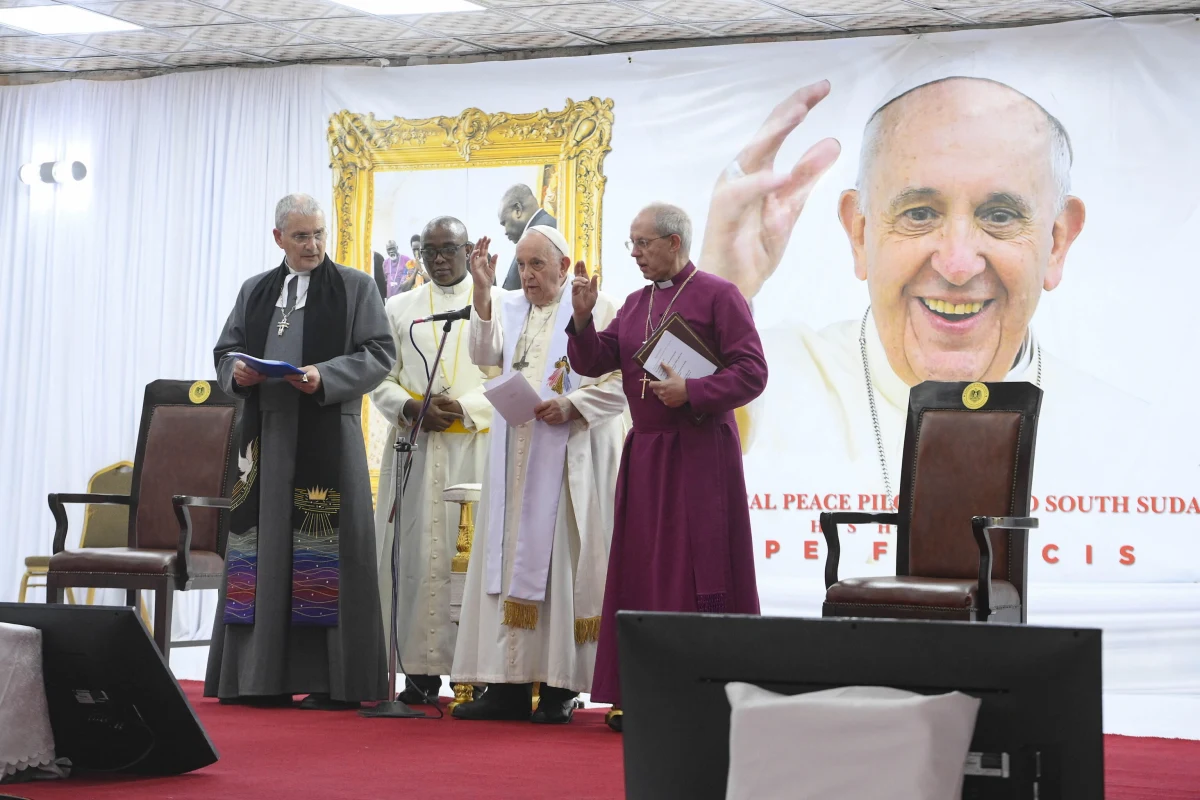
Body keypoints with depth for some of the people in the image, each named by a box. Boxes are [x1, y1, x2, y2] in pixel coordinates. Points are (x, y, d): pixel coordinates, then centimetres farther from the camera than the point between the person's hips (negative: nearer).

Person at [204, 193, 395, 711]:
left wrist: (325, 376, -16)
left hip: (327, 440, -4)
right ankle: (260, 677, 7)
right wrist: (236, 370, -4)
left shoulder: (355, 287, 6)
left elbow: (379, 354, -1)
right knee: (262, 548, 2)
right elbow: (225, 351, 20)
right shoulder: (255, 292, 18)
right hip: (265, 435, 4)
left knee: (324, 556, -8)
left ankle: (333, 681, -5)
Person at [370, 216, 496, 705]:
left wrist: (463, 407, -12)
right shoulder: (400, 308, 16)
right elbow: (382, 382, 12)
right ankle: (421, 670, -3)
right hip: (414, 448, 2)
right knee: (418, 555, -4)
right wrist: (411, 409, -6)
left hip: (476, 449, -2)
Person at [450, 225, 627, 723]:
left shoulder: (595, 310, 2)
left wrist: (571, 407, -16)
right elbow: (485, 355, -3)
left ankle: (560, 686, -2)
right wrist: (482, 291, -12)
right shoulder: (507, 308, 15)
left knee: (563, 564, -5)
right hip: (516, 458, 5)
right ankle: (509, 683, 3)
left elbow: (619, 383, -4)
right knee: (510, 561, 1)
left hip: (570, 460, -5)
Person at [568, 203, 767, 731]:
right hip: (645, 451, 7)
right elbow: (592, 362, 9)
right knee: (642, 570, 6)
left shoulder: (717, 295, -4)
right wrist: (582, 316, -7)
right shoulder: (636, 303, 15)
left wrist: (691, 391, -19)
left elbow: (752, 372, -10)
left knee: (699, 570, -5)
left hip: (700, 452, -7)